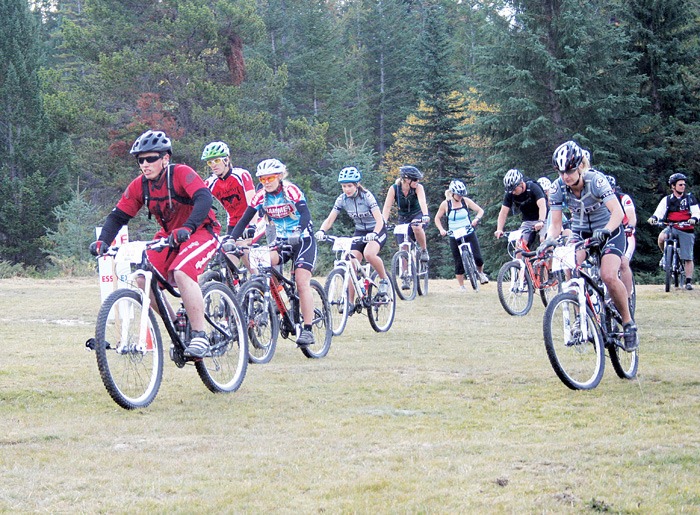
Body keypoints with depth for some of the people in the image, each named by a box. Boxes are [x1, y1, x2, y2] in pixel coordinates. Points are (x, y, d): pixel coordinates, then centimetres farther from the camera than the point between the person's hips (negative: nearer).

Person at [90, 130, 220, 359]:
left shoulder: (181, 174, -21)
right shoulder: (139, 186, -4)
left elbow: (203, 198, -35)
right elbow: (118, 216, -2)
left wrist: (186, 228, -50)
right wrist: (103, 241, -20)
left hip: (201, 232, -7)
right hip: (169, 236, 7)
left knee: (181, 272, -32)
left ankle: (200, 336, -27)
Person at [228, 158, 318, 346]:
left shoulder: (291, 190, -17)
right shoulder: (261, 196, -6)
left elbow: (305, 214, -29)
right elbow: (244, 220, -8)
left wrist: (298, 232, -48)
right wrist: (230, 239, -23)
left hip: (302, 240, -4)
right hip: (280, 241, 4)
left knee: (302, 283, -16)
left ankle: (307, 330, -14)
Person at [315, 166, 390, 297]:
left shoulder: (367, 196, -22)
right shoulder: (342, 199, -9)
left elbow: (379, 220, -29)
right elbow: (330, 219, -11)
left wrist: (373, 234, -48)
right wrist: (321, 231, -32)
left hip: (377, 230, -5)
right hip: (359, 231, 5)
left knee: (369, 254, -34)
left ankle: (384, 280, -9)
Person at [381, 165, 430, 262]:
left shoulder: (418, 187, -19)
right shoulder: (394, 189, -16)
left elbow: (422, 202, -36)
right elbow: (387, 207, -22)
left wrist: (425, 216, -55)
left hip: (418, 215, -2)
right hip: (403, 218, 2)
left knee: (416, 227, -37)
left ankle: (424, 250, -14)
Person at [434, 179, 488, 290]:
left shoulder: (466, 201, -3)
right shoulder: (445, 204, -5)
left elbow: (480, 210, 1)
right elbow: (437, 218, 6)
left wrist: (476, 219, -19)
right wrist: (441, 229, -9)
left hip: (469, 234, 0)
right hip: (454, 237, 0)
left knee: (478, 258, -10)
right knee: (459, 263, 0)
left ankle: (480, 273, 22)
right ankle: (461, 286, 12)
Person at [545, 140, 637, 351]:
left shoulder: (596, 180, -26)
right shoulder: (558, 188, -15)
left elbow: (617, 211, -35)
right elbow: (556, 224, -10)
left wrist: (605, 231, -52)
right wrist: (548, 241, -30)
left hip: (609, 231, -4)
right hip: (580, 233, 4)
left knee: (608, 276, -26)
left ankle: (628, 323, -7)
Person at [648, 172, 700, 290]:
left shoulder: (690, 198, 2)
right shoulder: (667, 200, 4)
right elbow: (659, 212, -6)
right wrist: (654, 217, -28)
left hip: (686, 229, 0)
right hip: (672, 227, 0)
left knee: (688, 258, -2)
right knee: (661, 237, -32)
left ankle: (689, 281, 6)